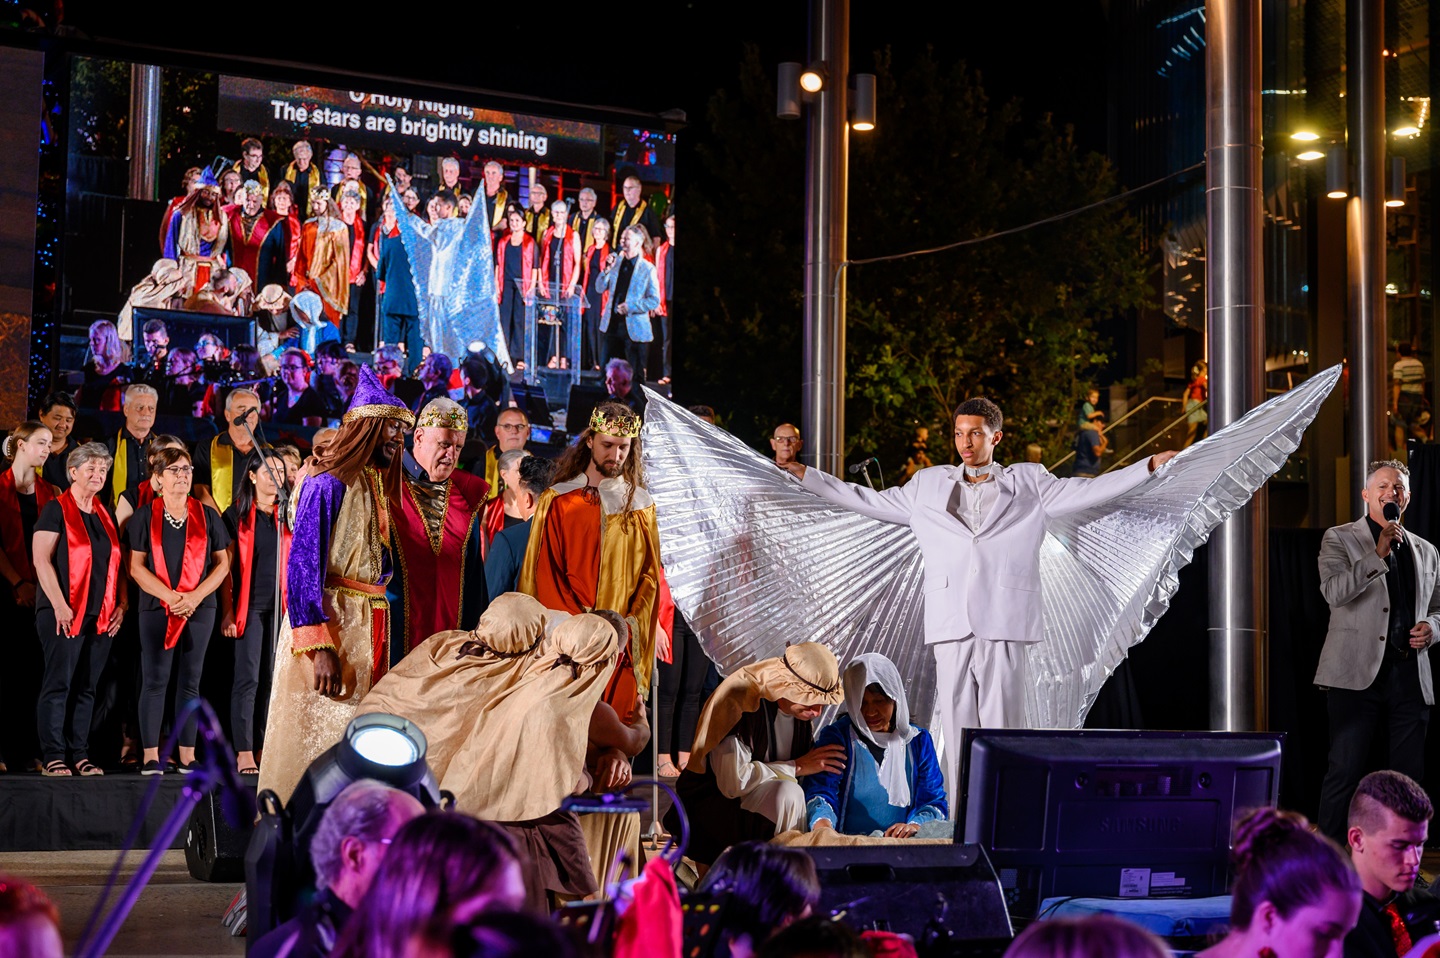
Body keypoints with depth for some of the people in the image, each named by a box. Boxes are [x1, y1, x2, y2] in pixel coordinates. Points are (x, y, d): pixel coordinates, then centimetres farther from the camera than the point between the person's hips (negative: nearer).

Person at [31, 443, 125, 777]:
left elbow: (116, 562, 19)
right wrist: (60, 605, -16)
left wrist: (121, 604, 7)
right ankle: (54, 757, -5)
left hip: (101, 616, 6)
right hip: (64, 612, -6)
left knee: (86, 687, 7)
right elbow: (41, 560, -9)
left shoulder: (105, 515, 17)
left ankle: (81, 755, 10)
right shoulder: (57, 509, -2)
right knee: (58, 683, -7)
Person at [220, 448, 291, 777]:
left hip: (281, 605, 3)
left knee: (273, 679, 4)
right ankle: (244, 752, -5)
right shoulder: (237, 514, 2)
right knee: (248, 678, -6)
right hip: (249, 605, -3)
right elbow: (226, 566, 0)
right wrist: (227, 611, -7)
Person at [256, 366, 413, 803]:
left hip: (369, 626, 8)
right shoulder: (329, 480, -11)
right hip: (329, 619, -8)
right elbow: (304, 565, -17)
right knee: (320, 738, -4)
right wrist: (318, 645, -24)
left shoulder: (377, 483, 15)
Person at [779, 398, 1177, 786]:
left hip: (1003, 623, -2)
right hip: (951, 622, 2)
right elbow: (871, 502, 24)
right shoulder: (928, 484, 20)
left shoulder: (1028, 482, 14)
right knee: (957, 724, 0)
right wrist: (805, 475, 21)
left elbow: (1085, 491, 9)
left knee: (1002, 724, -6)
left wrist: (1150, 466, 1)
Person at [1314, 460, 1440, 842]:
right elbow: (1334, 591, -11)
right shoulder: (1339, 538, 5)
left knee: (1408, 775, 6)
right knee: (1345, 770, -6)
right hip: (1357, 674, -4)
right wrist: (1378, 554, -17)